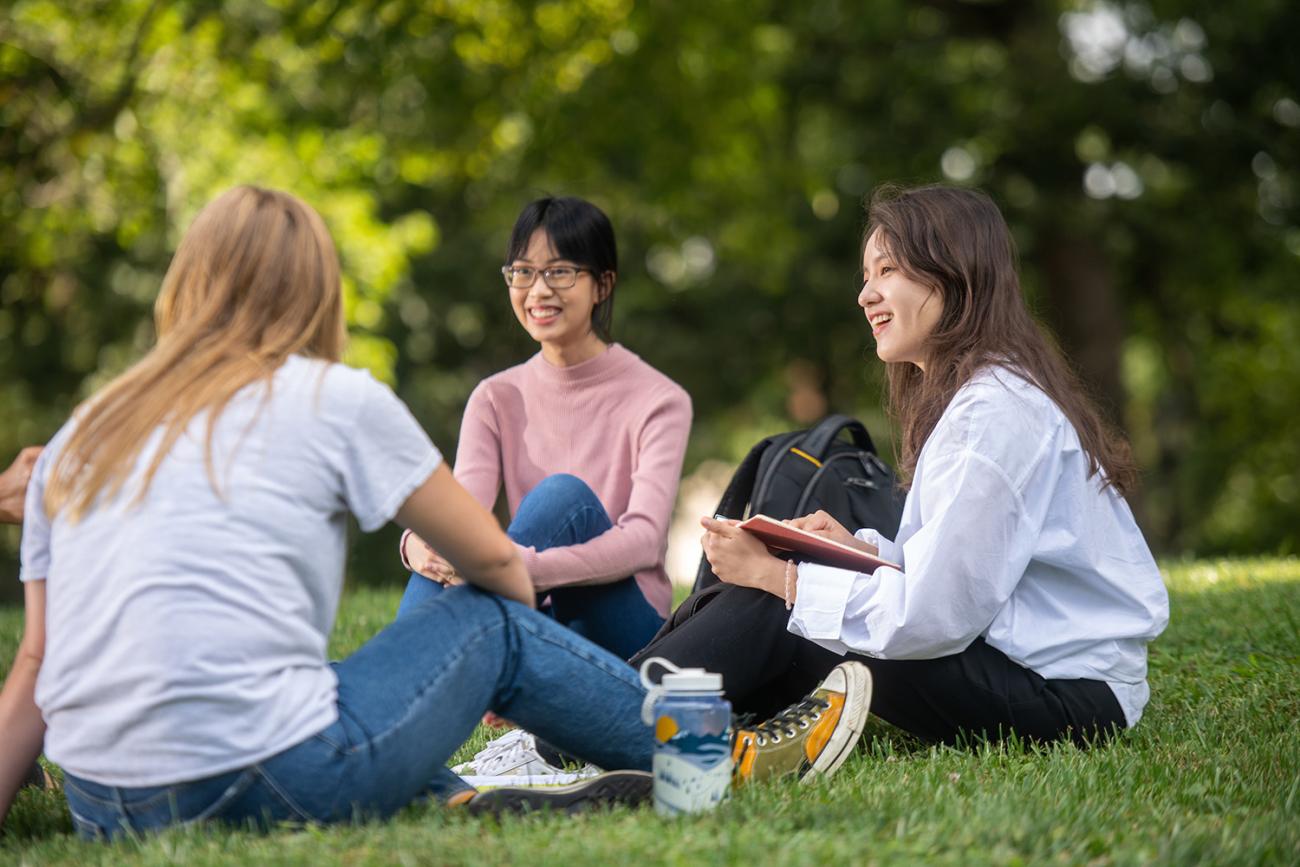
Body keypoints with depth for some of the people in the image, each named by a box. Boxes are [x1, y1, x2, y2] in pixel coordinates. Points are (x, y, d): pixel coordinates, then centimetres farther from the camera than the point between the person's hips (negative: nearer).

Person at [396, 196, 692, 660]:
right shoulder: (497, 399, 7)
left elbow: (645, 538, -21)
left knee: (564, 493, -28)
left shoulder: (657, 400, -6)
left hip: (623, 631, -3)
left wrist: (524, 567, -38)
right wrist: (420, 544, -36)